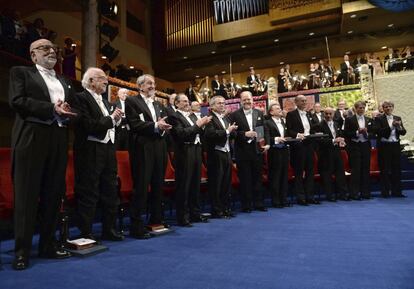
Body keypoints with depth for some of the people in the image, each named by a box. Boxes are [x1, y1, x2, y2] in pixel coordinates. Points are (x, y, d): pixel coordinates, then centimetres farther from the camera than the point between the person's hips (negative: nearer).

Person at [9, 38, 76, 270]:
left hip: (59, 141, 5)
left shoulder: (64, 81, 24)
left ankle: (48, 245, 18)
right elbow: (17, 101, -7)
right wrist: (52, 109, -13)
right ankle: (22, 251, 7)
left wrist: (66, 112, -6)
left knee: (54, 195, 7)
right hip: (31, 140, -5)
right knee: (27, 196, -1)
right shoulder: (21, 72, 9)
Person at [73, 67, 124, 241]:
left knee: (111, 192, 13)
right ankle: (86, 233, 14)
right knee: (88, 194, 1)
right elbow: (88, 125, -19)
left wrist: (117, 119, -2)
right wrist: (111, 119, -13)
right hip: (90, 153, -8)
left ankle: (109, 229, 25)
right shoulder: (81, 98, -7)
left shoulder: (105, 101, 18)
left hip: (108, 150, 8)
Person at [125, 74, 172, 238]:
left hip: (159, 149, 7)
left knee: (158, 186, 11)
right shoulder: (132, 101, 2)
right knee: (141, 187, -5)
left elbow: (165, 124, 16)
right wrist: (155, 126, -15)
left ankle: (156, 220, 23)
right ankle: (136, 226, 3)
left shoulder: (158, 105, 22)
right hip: (142, 149, -7)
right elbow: (134, 124, -11)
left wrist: (163, 127, -6)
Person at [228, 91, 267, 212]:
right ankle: (246, 205, 15)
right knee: (245, 179, 4)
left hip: (257, 150, 4)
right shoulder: (234, 115, -3)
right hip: (242, 152, -3)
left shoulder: (259, 113, 10)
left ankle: (258, 203, 23)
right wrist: (245, 134, -20)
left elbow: (265, 129, 10)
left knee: (257, 177, 11)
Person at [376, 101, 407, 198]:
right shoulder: (379, 119, -1)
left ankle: (396, 191, 16)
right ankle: (385, 192, 7)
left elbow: (403, 132, 5)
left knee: (396, 169, 7)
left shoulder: (398, 118, 12)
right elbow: (379, 132, -14)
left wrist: (400, 127, -16)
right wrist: (391, 126, -20)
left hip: (395, 145, 4)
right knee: (385, 170, 0)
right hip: (384, 146, -4)